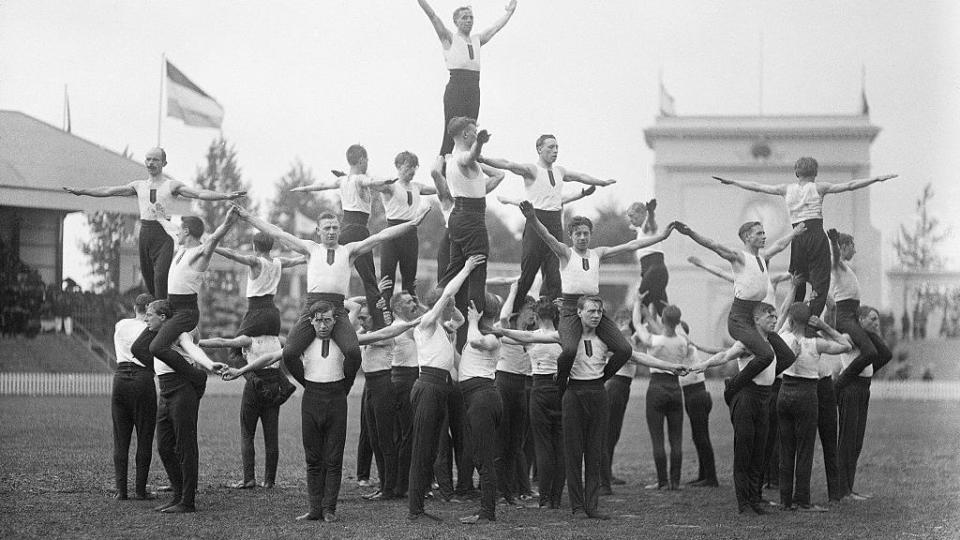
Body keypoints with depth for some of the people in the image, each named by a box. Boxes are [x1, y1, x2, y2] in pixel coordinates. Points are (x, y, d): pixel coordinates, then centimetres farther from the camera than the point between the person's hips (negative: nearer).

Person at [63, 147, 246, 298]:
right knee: (148, 277, 6)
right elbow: (108, 191, 17)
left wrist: (225, 196, -24)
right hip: (145, 232, 5)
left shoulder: (172, 185, 1)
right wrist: (79, 191, 17)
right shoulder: (139, 185, 15)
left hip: (163, 232, -5)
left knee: (160, 276, -18)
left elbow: (199, 193, -10)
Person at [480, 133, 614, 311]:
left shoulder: (560, 171, 16)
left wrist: (602, 182, 47)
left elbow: (581, 176, 33)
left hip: (556, 223, 6)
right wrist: (483, 159, -32)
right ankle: (512, 314, 3)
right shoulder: (531, 170, -3)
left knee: (553, 275, 0)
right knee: (527, 272, -5)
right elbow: (508, 165, -17)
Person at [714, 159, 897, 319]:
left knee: (797, 284, 14)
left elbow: (757, 187, 17)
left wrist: (732, 182, 28)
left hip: (797, 238, 3)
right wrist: (877, 178, 2)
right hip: (816, 237, -3)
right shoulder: (818, 187, 2)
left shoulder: (787, 189, 9)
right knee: (820, 284, -5)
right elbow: (850, 185, 0)